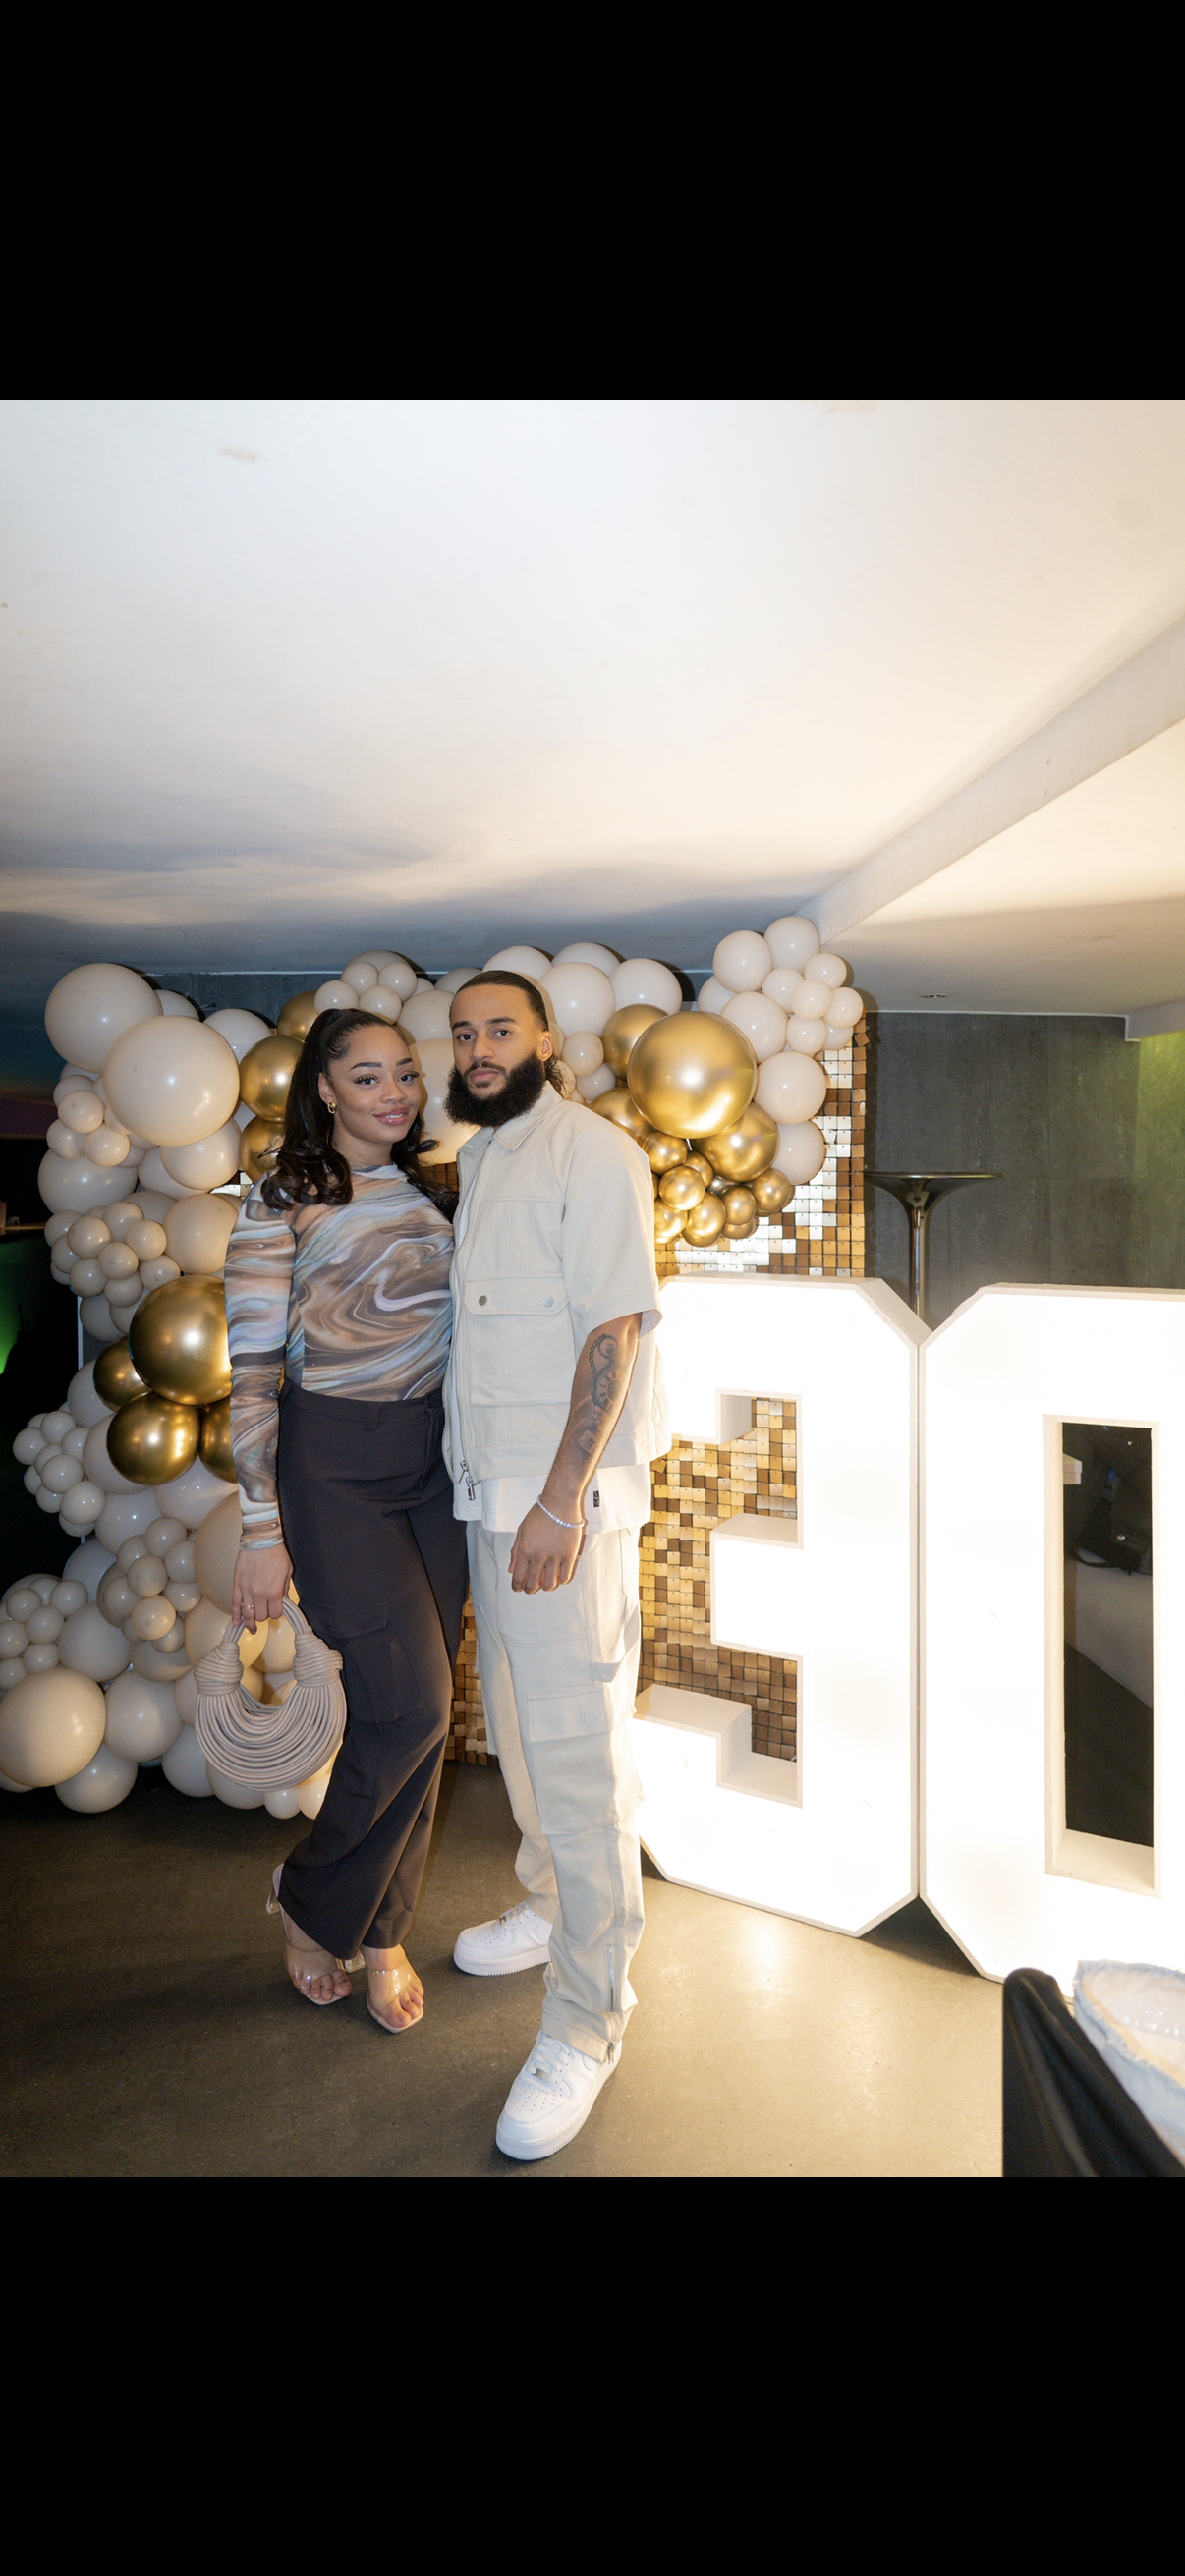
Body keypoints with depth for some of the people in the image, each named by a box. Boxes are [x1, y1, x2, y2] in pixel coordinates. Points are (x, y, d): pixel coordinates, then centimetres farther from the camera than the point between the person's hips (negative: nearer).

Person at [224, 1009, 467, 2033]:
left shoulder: (434, 1191, 9)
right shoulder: (282, 1203, -7)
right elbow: (251, 1372, -9)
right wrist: (263, 1529, -11)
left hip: (435, 1457, 5)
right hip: (331, 1463, -5)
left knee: (417, 1710, 10)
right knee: (411, 1703, -6)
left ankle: (380, 1928, 32)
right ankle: (310, 1897, 23)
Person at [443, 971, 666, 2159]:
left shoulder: (592, 1152, -11)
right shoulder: (477, 1159, 14)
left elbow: (614, 1328, -17)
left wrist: (561, 1500, -22)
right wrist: (490, 1486, 13)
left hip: (567, 1494, -8)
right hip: (488, 1484, 8)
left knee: (575, 1746, -1)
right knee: (516, 1719, 21)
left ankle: (586, 2018, 16)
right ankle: (552, 1904, 43)